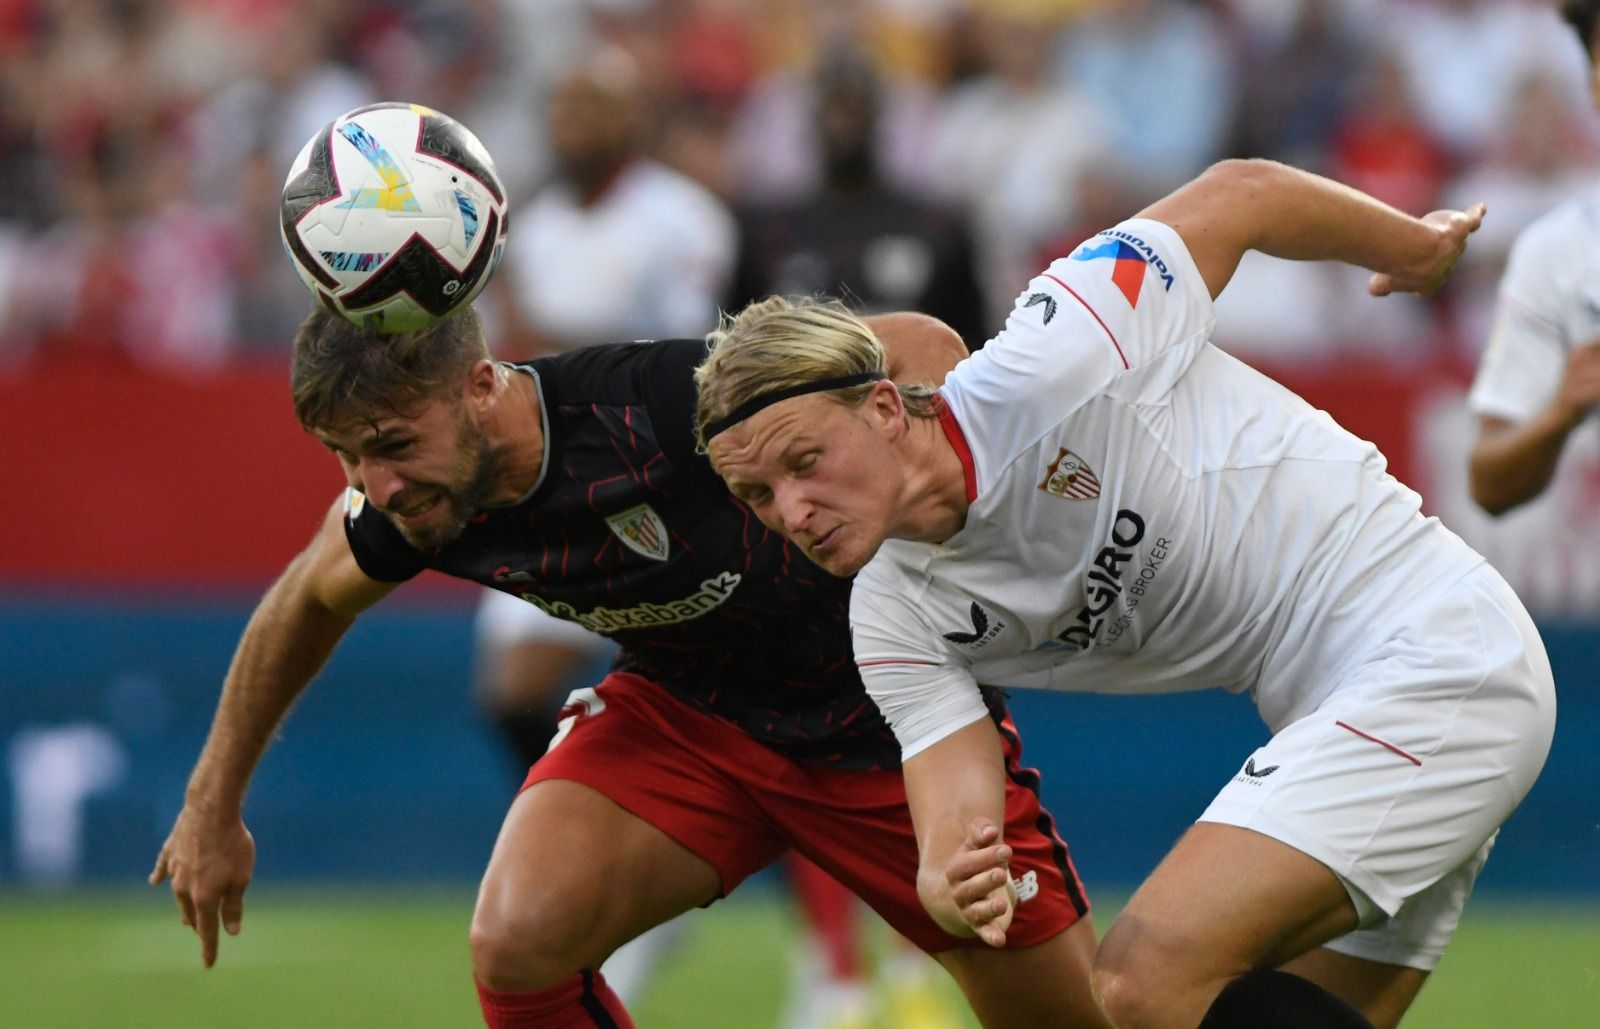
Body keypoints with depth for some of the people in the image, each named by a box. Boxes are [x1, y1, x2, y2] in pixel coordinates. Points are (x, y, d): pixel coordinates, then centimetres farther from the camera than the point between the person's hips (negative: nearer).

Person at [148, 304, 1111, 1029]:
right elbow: (313, 599, 9)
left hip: (883, 709, -4)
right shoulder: (400, 511, -16)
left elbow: (919, 348, -24)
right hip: (681, 705, 4)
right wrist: (214, 804, 14)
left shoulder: (658, 405, -35)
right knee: (517, 942, -22)